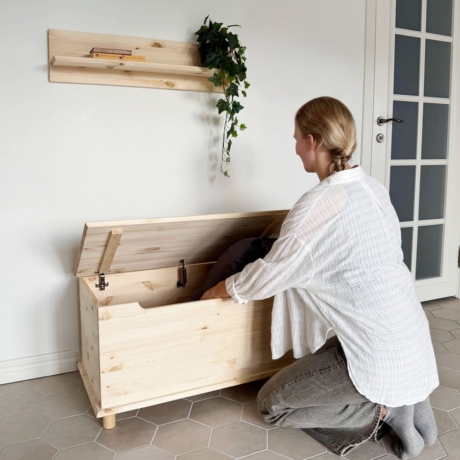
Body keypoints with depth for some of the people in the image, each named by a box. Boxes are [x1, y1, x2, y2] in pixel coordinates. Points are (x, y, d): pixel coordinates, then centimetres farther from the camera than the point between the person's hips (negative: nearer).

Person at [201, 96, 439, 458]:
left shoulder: (321, 203, -23)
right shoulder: (370, 186, 3)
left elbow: (270, 275, -15)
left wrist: (222, 289, 4)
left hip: (381, 351, -8)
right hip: (410, 335, 9)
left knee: (271, 403, 8)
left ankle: (382, 411, 2)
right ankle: (405, 402, 17)